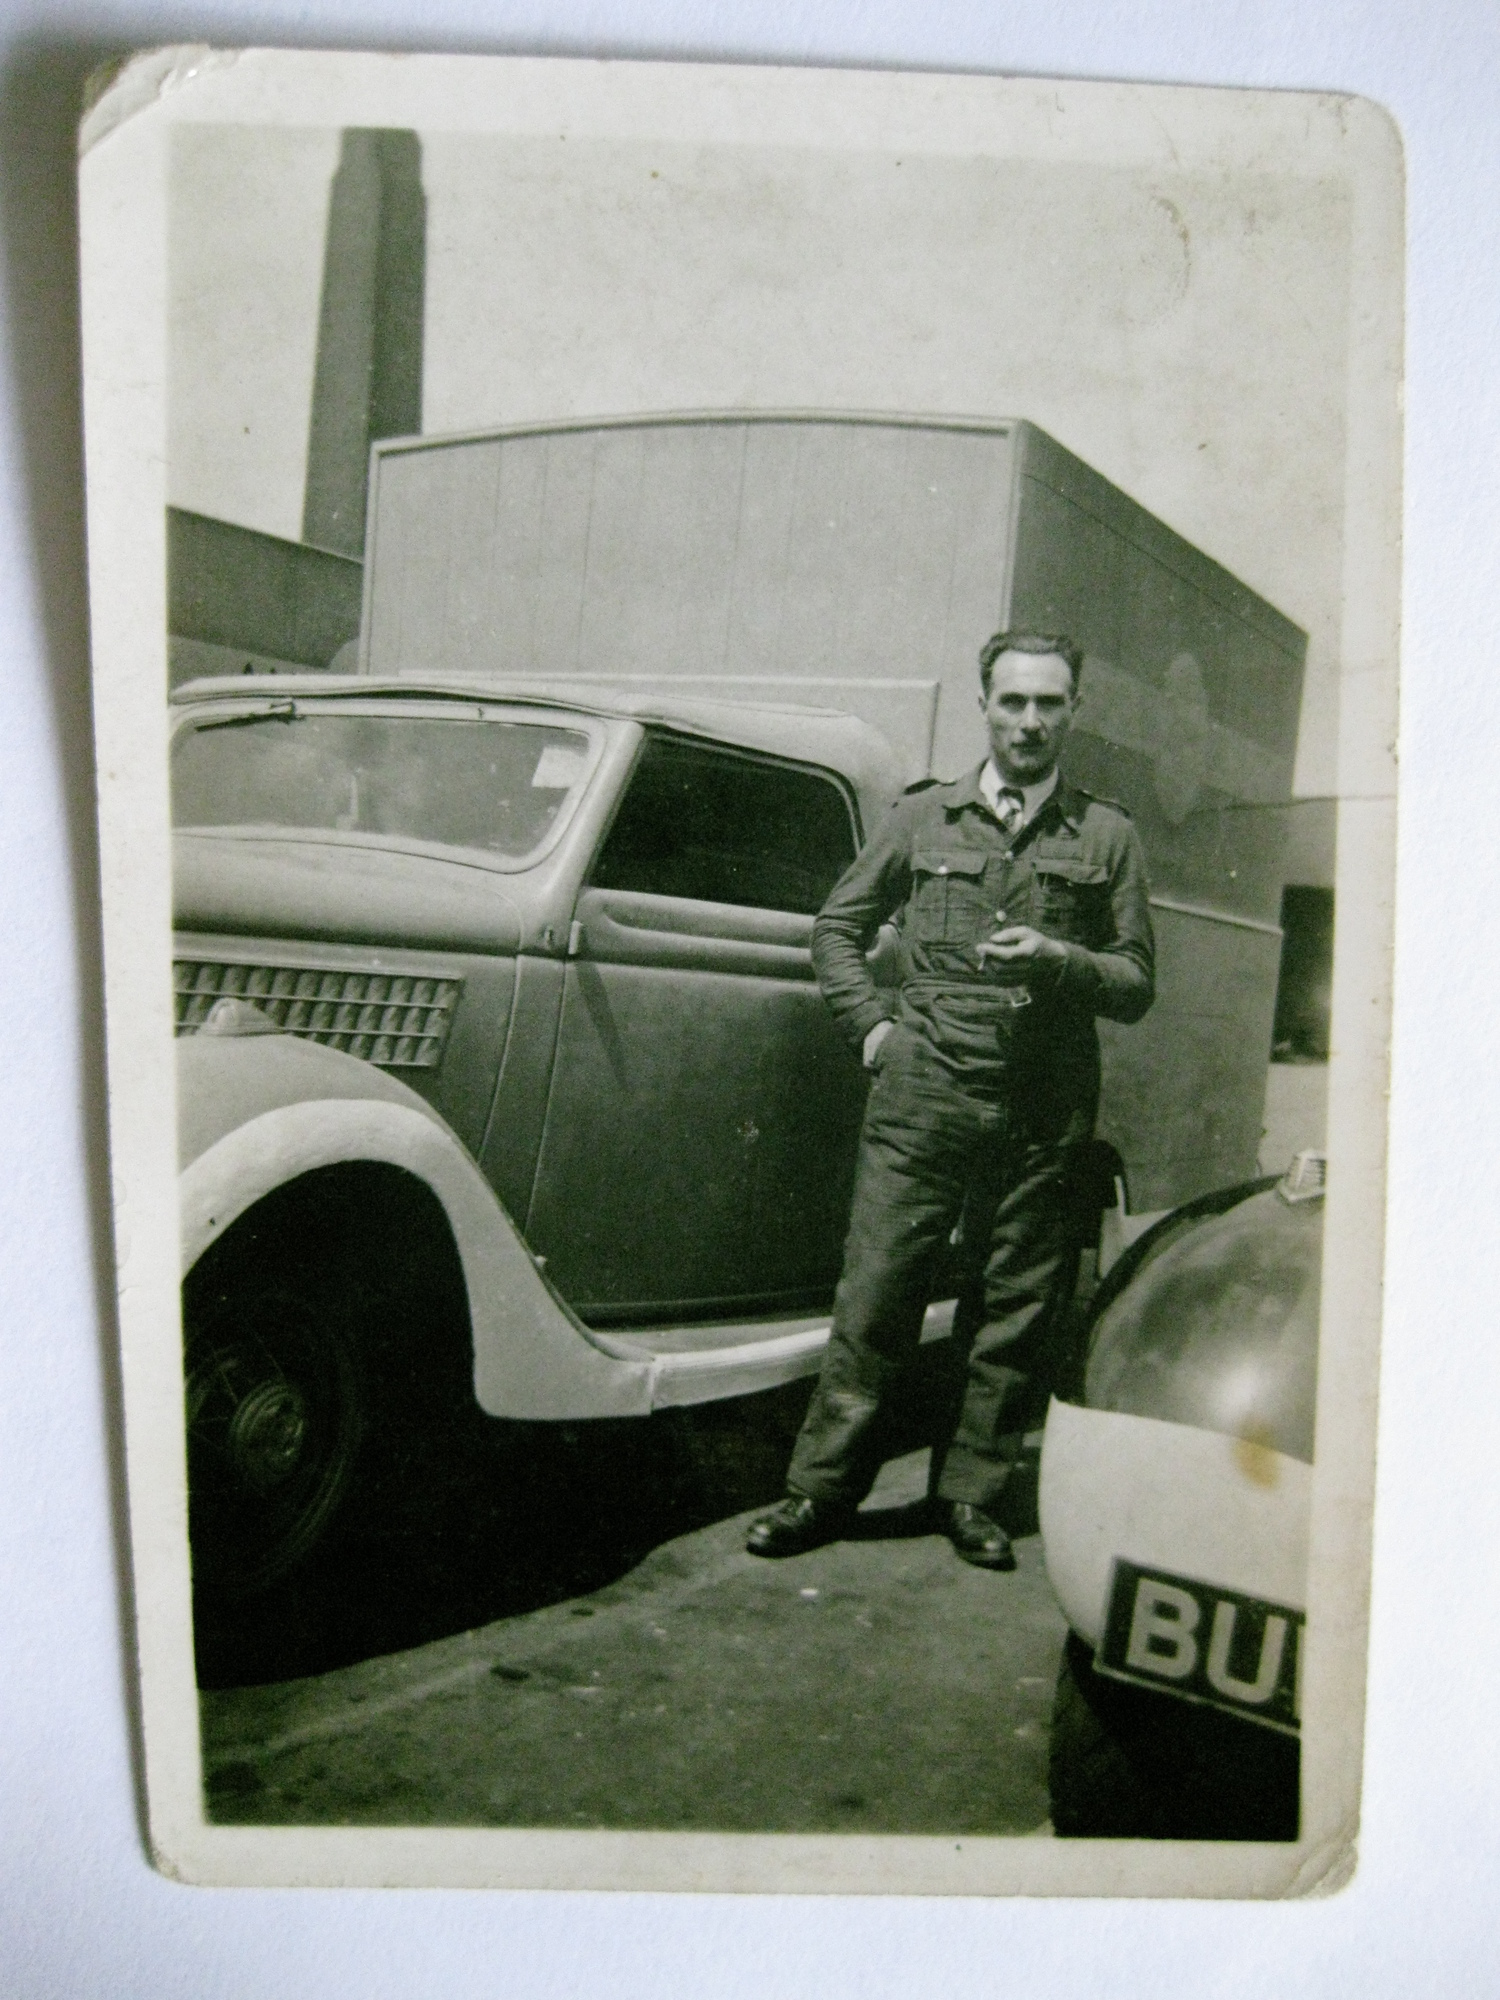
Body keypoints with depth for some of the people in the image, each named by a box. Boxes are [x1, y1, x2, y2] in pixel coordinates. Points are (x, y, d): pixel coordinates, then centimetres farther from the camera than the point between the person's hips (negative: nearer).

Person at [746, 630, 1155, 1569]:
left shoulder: (1108, 837, 8)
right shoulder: (926, 816, 10)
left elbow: (1136, 985, 7)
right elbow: (837, 927, 18)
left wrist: (1057, 960, -11)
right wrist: (873, 1024, 5)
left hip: (1045, 1114, 1)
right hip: (923, 1097, 0)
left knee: (1014, 1312, 7)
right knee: (875, 1298, 1)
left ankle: (971, 1495, 21)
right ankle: (822, 1490, 12)